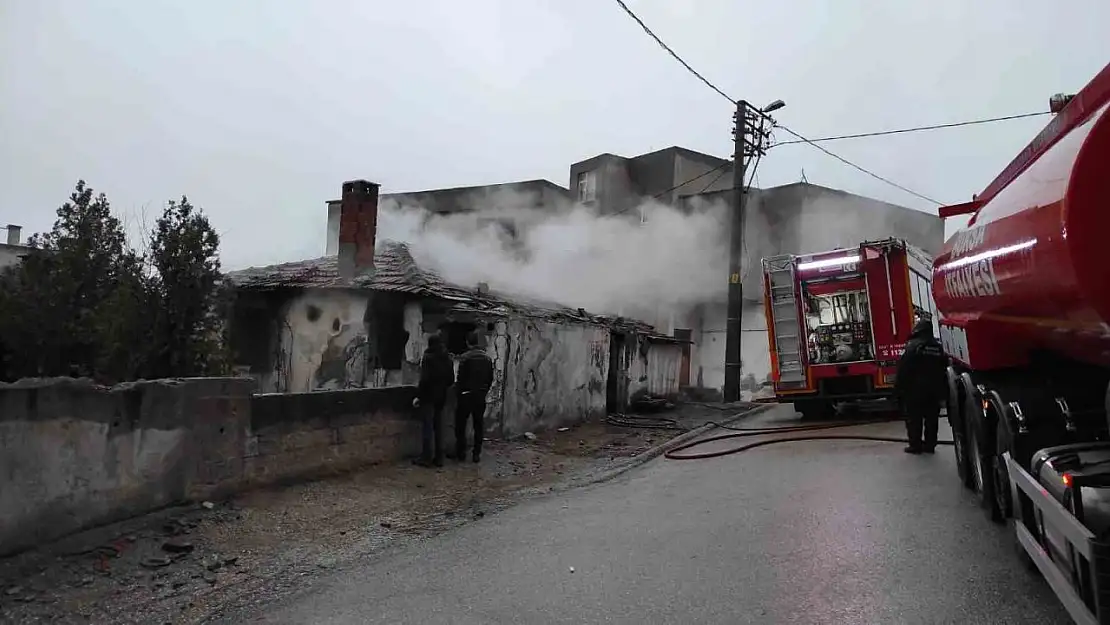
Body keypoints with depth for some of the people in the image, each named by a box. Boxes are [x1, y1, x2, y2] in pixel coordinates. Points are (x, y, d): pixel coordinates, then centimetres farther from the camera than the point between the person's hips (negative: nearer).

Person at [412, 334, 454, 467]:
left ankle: (426, 458, 2)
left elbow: (425, 379, -18)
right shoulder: (447, 359, 7)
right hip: (441, 397, 6)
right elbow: (451, 380, 11)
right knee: (438, 427, 12)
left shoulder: (428, 358, -13)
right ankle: (439, 458, 16)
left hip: (429, 396, -6)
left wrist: (418, 395, -12)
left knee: (427, 427, -1)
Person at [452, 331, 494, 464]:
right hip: (481, 396, 4)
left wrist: (457, 395, -4)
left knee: (460, 424, 7)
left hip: (466, 395, -4)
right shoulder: (487, 358, 4)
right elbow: (490, 378, 7)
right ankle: (477, 454, 11)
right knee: (478, 425, 10)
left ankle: (461, 453, 9)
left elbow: (461, 378, -13)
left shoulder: (465, 357, -12)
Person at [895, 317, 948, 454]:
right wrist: (942, 389, 20)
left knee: (914, 418, 2)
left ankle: (915, 445, 4)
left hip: (915, 389, -6)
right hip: (935, 390, 6)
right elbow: (944, 368, 14)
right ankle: (930, 444, 15)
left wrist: (898, 388, -9)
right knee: (932, 417, 11)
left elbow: (903, 369, -15)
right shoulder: (938, 347, 8)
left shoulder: (912, 346, -12)